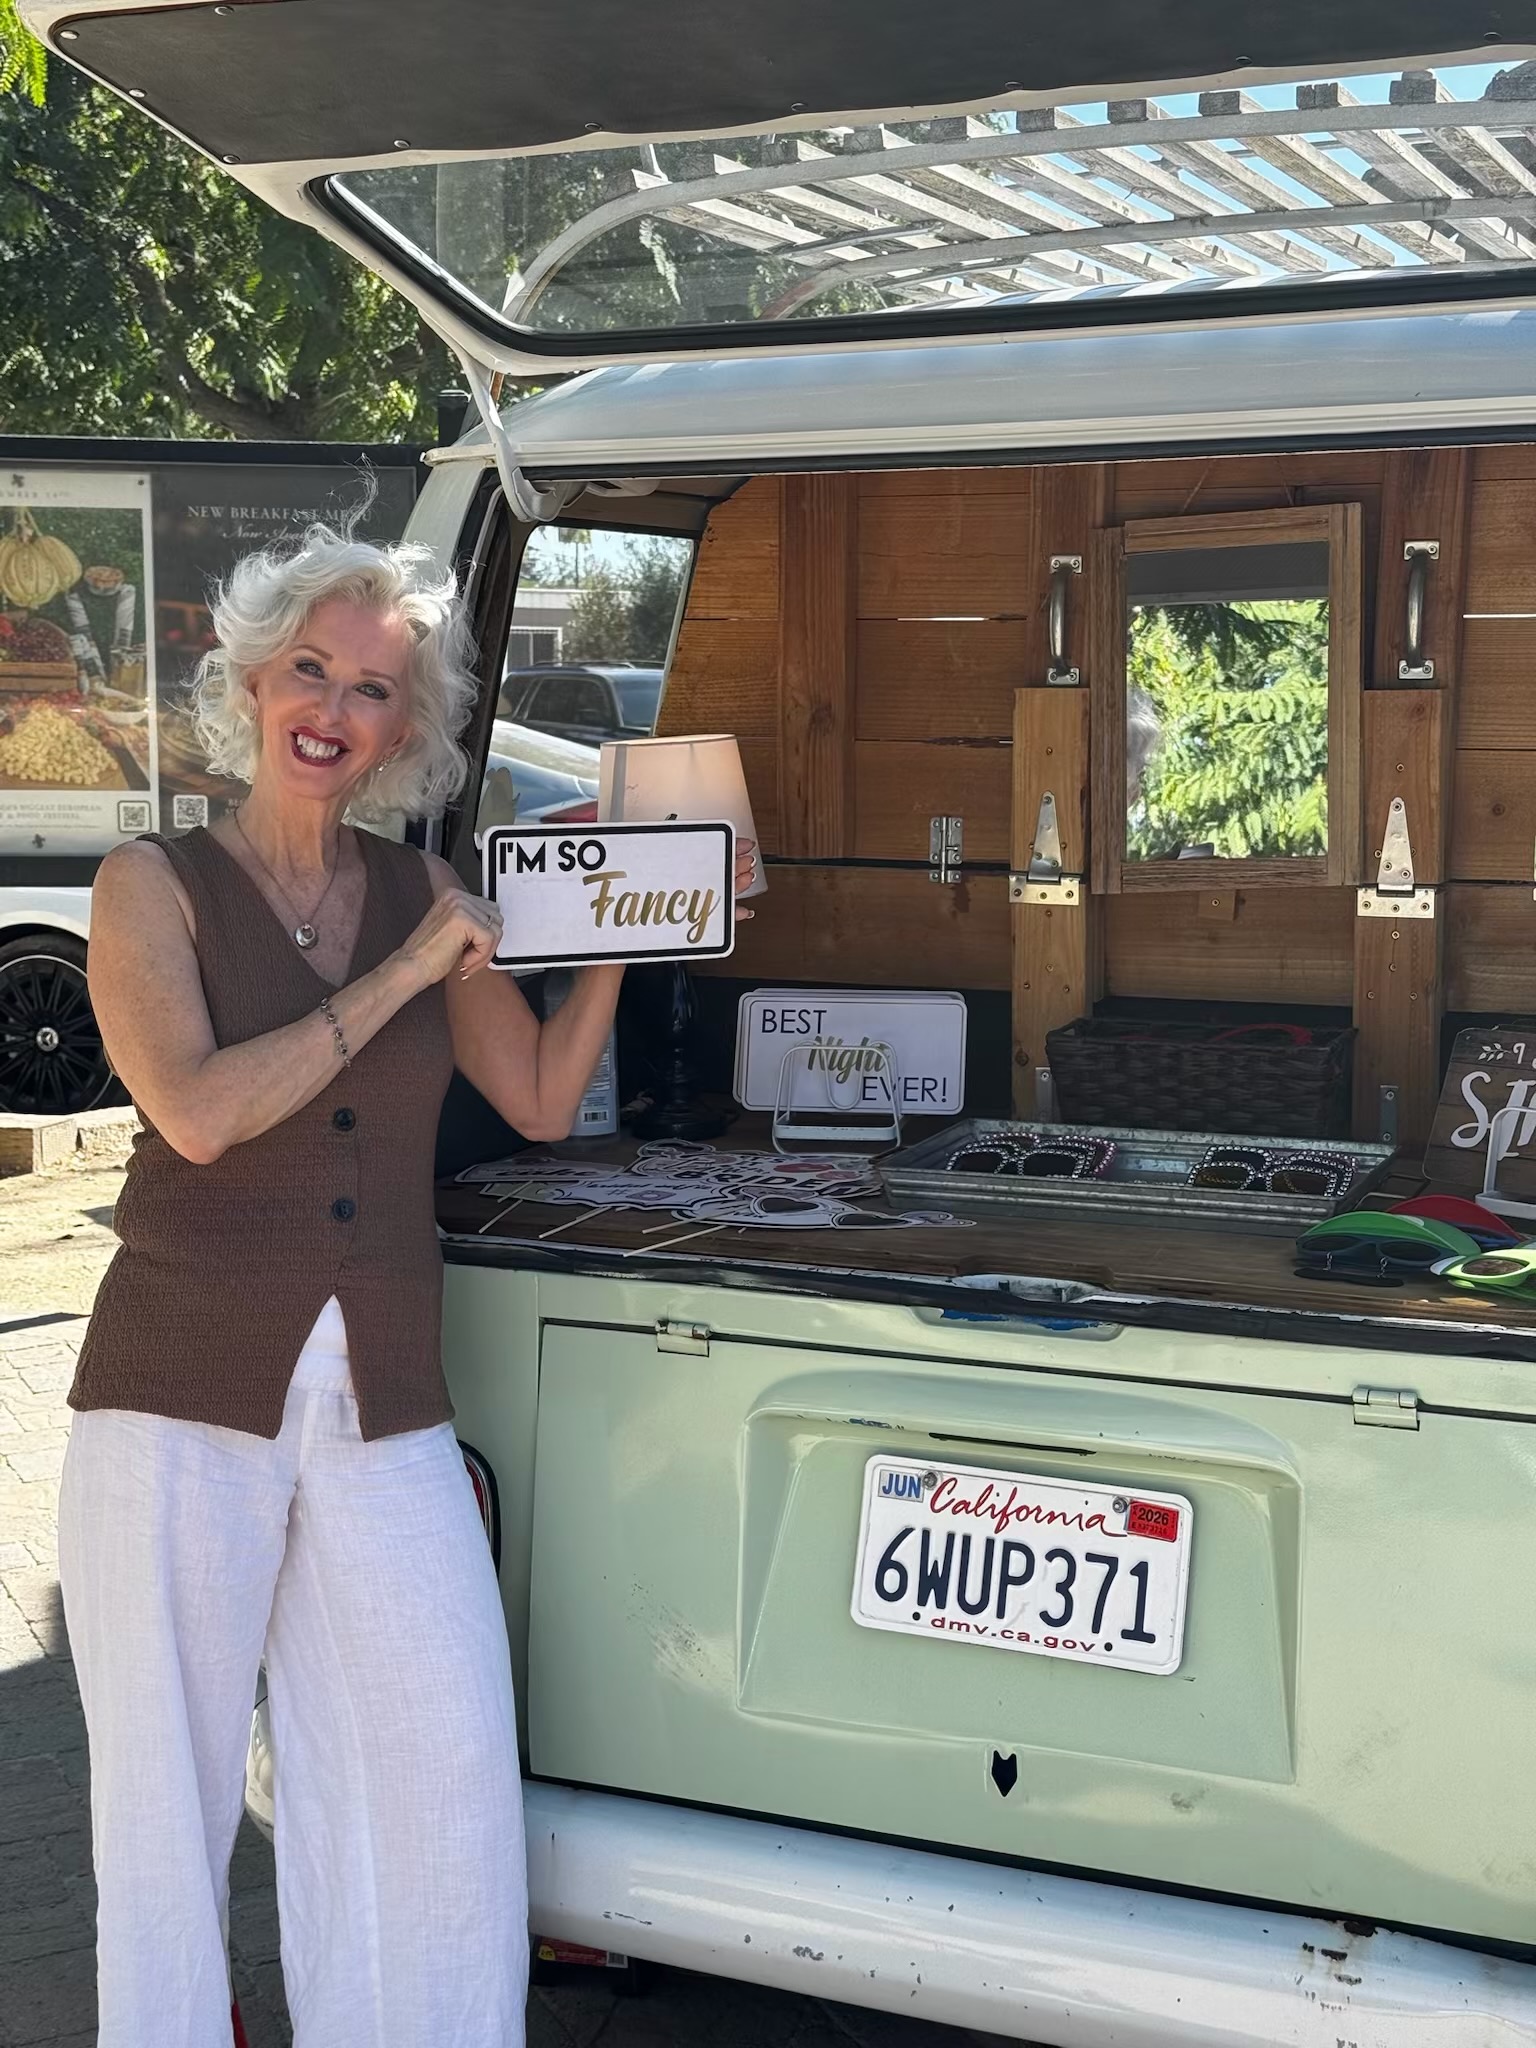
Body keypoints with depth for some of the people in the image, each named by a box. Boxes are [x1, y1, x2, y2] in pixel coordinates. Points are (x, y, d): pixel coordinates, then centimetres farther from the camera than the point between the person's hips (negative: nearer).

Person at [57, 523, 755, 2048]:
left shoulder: (426, 895, 11)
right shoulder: (154, 883, 0)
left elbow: (541, 1099, 13)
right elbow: (197, 1111, -15)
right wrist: (403, 976, -12)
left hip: (384, 1403, 3)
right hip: (184, 1390, -3)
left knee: (447, 1778, 2)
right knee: (170, 1782, 6)